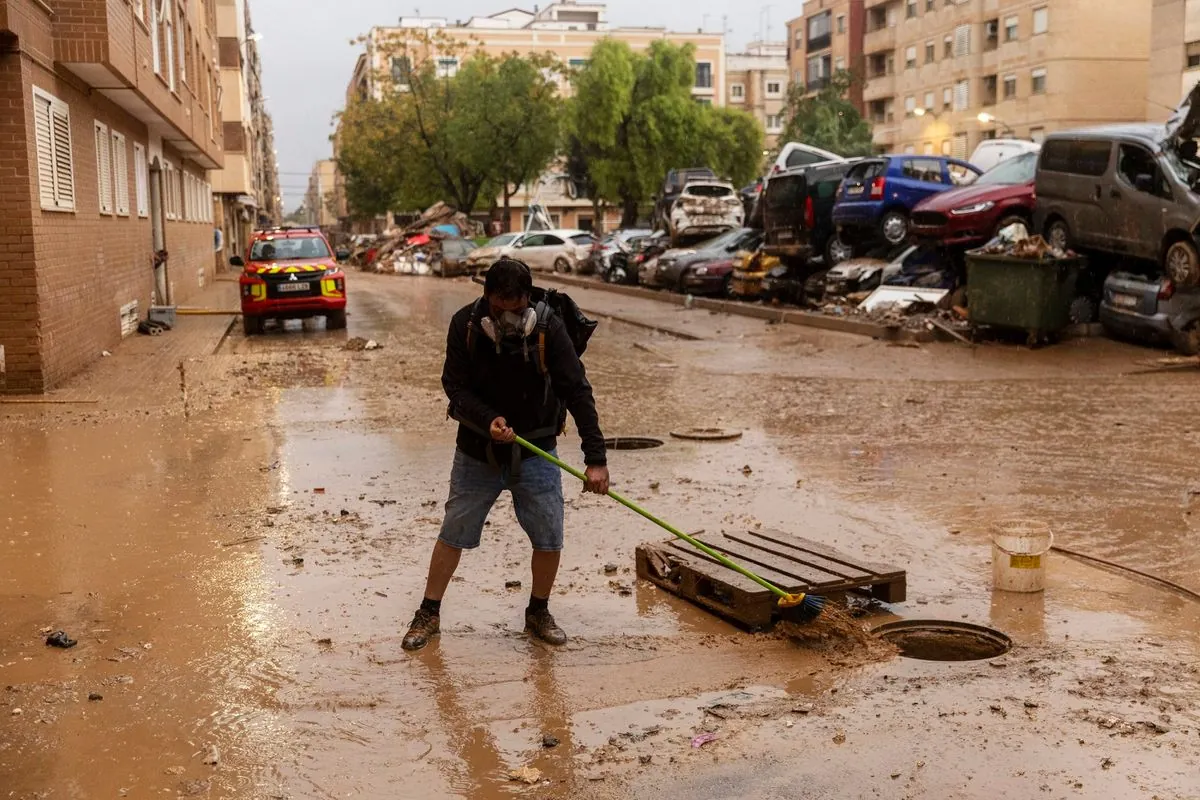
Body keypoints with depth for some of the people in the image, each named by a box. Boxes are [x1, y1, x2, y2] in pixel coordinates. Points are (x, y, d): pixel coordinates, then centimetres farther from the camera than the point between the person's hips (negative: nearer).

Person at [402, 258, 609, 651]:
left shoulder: (548, 327, -18)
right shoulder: (465, 325, -14)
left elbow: (578, 392, -19)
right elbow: (455, 388, -12)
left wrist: (596, 458, -25)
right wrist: (489, 420, -31)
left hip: (534, 452, 0)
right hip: (477, 451, 0)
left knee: (549, 538, 0)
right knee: (453, 534, 7)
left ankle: (538, 613, 23)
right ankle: (429, 614, 23)